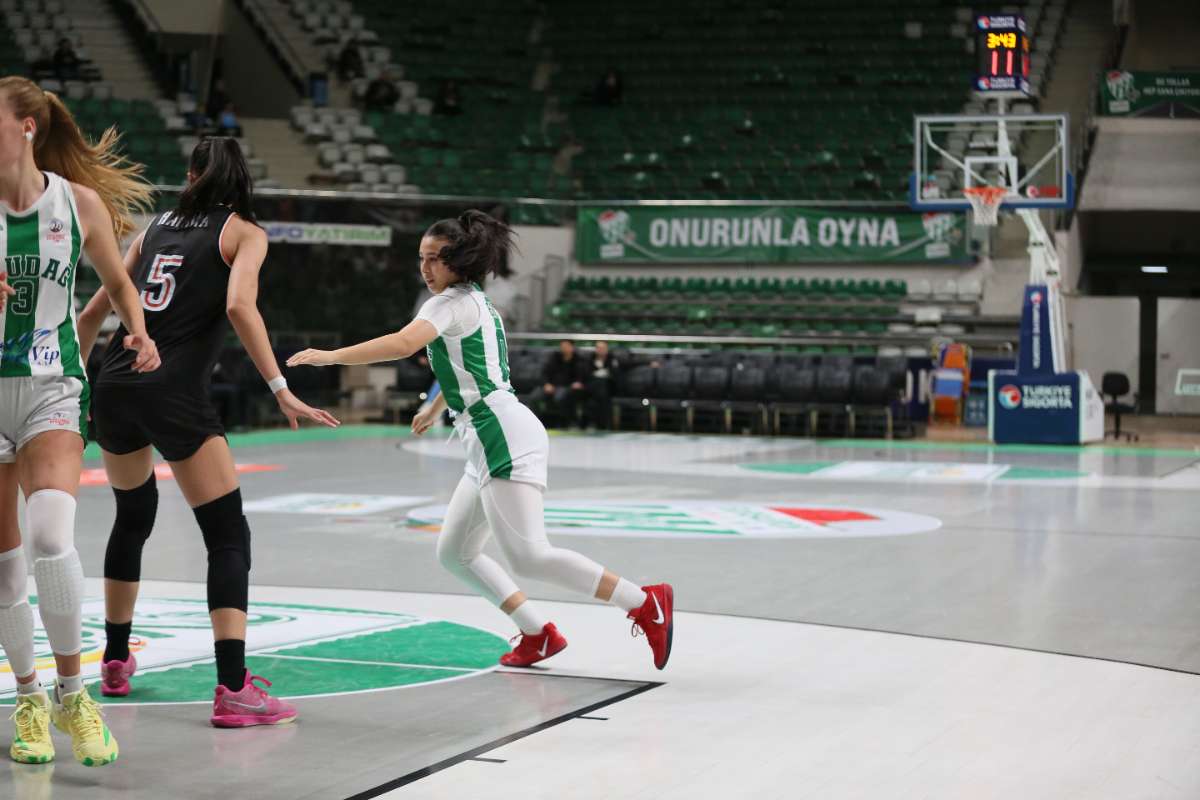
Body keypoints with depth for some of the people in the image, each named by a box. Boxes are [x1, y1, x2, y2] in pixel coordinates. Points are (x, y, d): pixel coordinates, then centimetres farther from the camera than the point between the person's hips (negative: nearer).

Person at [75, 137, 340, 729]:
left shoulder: (156, 227, 19)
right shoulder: (244, 232, 4)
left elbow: (93, 313, 19)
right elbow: (239, 306, -15)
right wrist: (281, 390, -16)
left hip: (116, 386, 6)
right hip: (175, 393, -6)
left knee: (133, 517, 27)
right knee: (228, 536, -3)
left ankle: (115, 662, 36)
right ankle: (233, 690, -15)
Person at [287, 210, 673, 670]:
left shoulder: (454, 302, -6)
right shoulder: (473, 301, 23)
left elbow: (403, 343, -24)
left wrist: (331, 356, -21)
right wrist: (434, 410, 56)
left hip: (504, 436, -10)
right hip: (489, 444, 10)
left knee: (528, 556, -19)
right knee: (454, 553, 13)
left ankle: (646, 603, -19)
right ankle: (538, 634, 10)